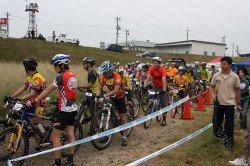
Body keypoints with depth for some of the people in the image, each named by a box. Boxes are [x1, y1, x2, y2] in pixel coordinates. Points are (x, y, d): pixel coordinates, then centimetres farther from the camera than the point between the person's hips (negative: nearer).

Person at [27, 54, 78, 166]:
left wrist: (34, 101, -14)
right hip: (73, 109, 8)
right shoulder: (73, 76, 9)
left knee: (55, 136, 1)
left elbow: (47, 91, -17)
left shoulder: (62, 76, -16)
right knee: (70, 135, 13)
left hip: (65, 111, -8)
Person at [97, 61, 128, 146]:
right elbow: (99, 89, -12)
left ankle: (124, 137, 4)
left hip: (120, 97, -5)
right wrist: (97, 96, -32)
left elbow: (115, 90, -39)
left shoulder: (117, 77, -29)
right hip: (110, 97, 5)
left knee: (123, 118, -3)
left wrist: (105, 95, -49)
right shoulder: (103, 77, -13)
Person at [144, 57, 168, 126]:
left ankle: (164, 119, 9)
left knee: (164, 104, -3)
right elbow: (148, 78, -22)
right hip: (155, 87, 3)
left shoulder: (162, 69, -23)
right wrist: (145, 87, -35)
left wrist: (164, 89, -43)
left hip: (162, 88, -3)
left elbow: (164, 80, -32)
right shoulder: (151, 68, -13)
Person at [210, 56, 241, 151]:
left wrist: (238, 104, 3)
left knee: (229, 125, 2)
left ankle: (228, 142, 14)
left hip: (230, 104, -2)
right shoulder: (216, 75, -3)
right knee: (217, 121, 13)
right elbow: (212, 86, 8)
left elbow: (237, 90, 1)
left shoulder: (235, 77, -7)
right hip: (219, 103, 2)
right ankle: (219, 132, 42)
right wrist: (213, 94, -11)